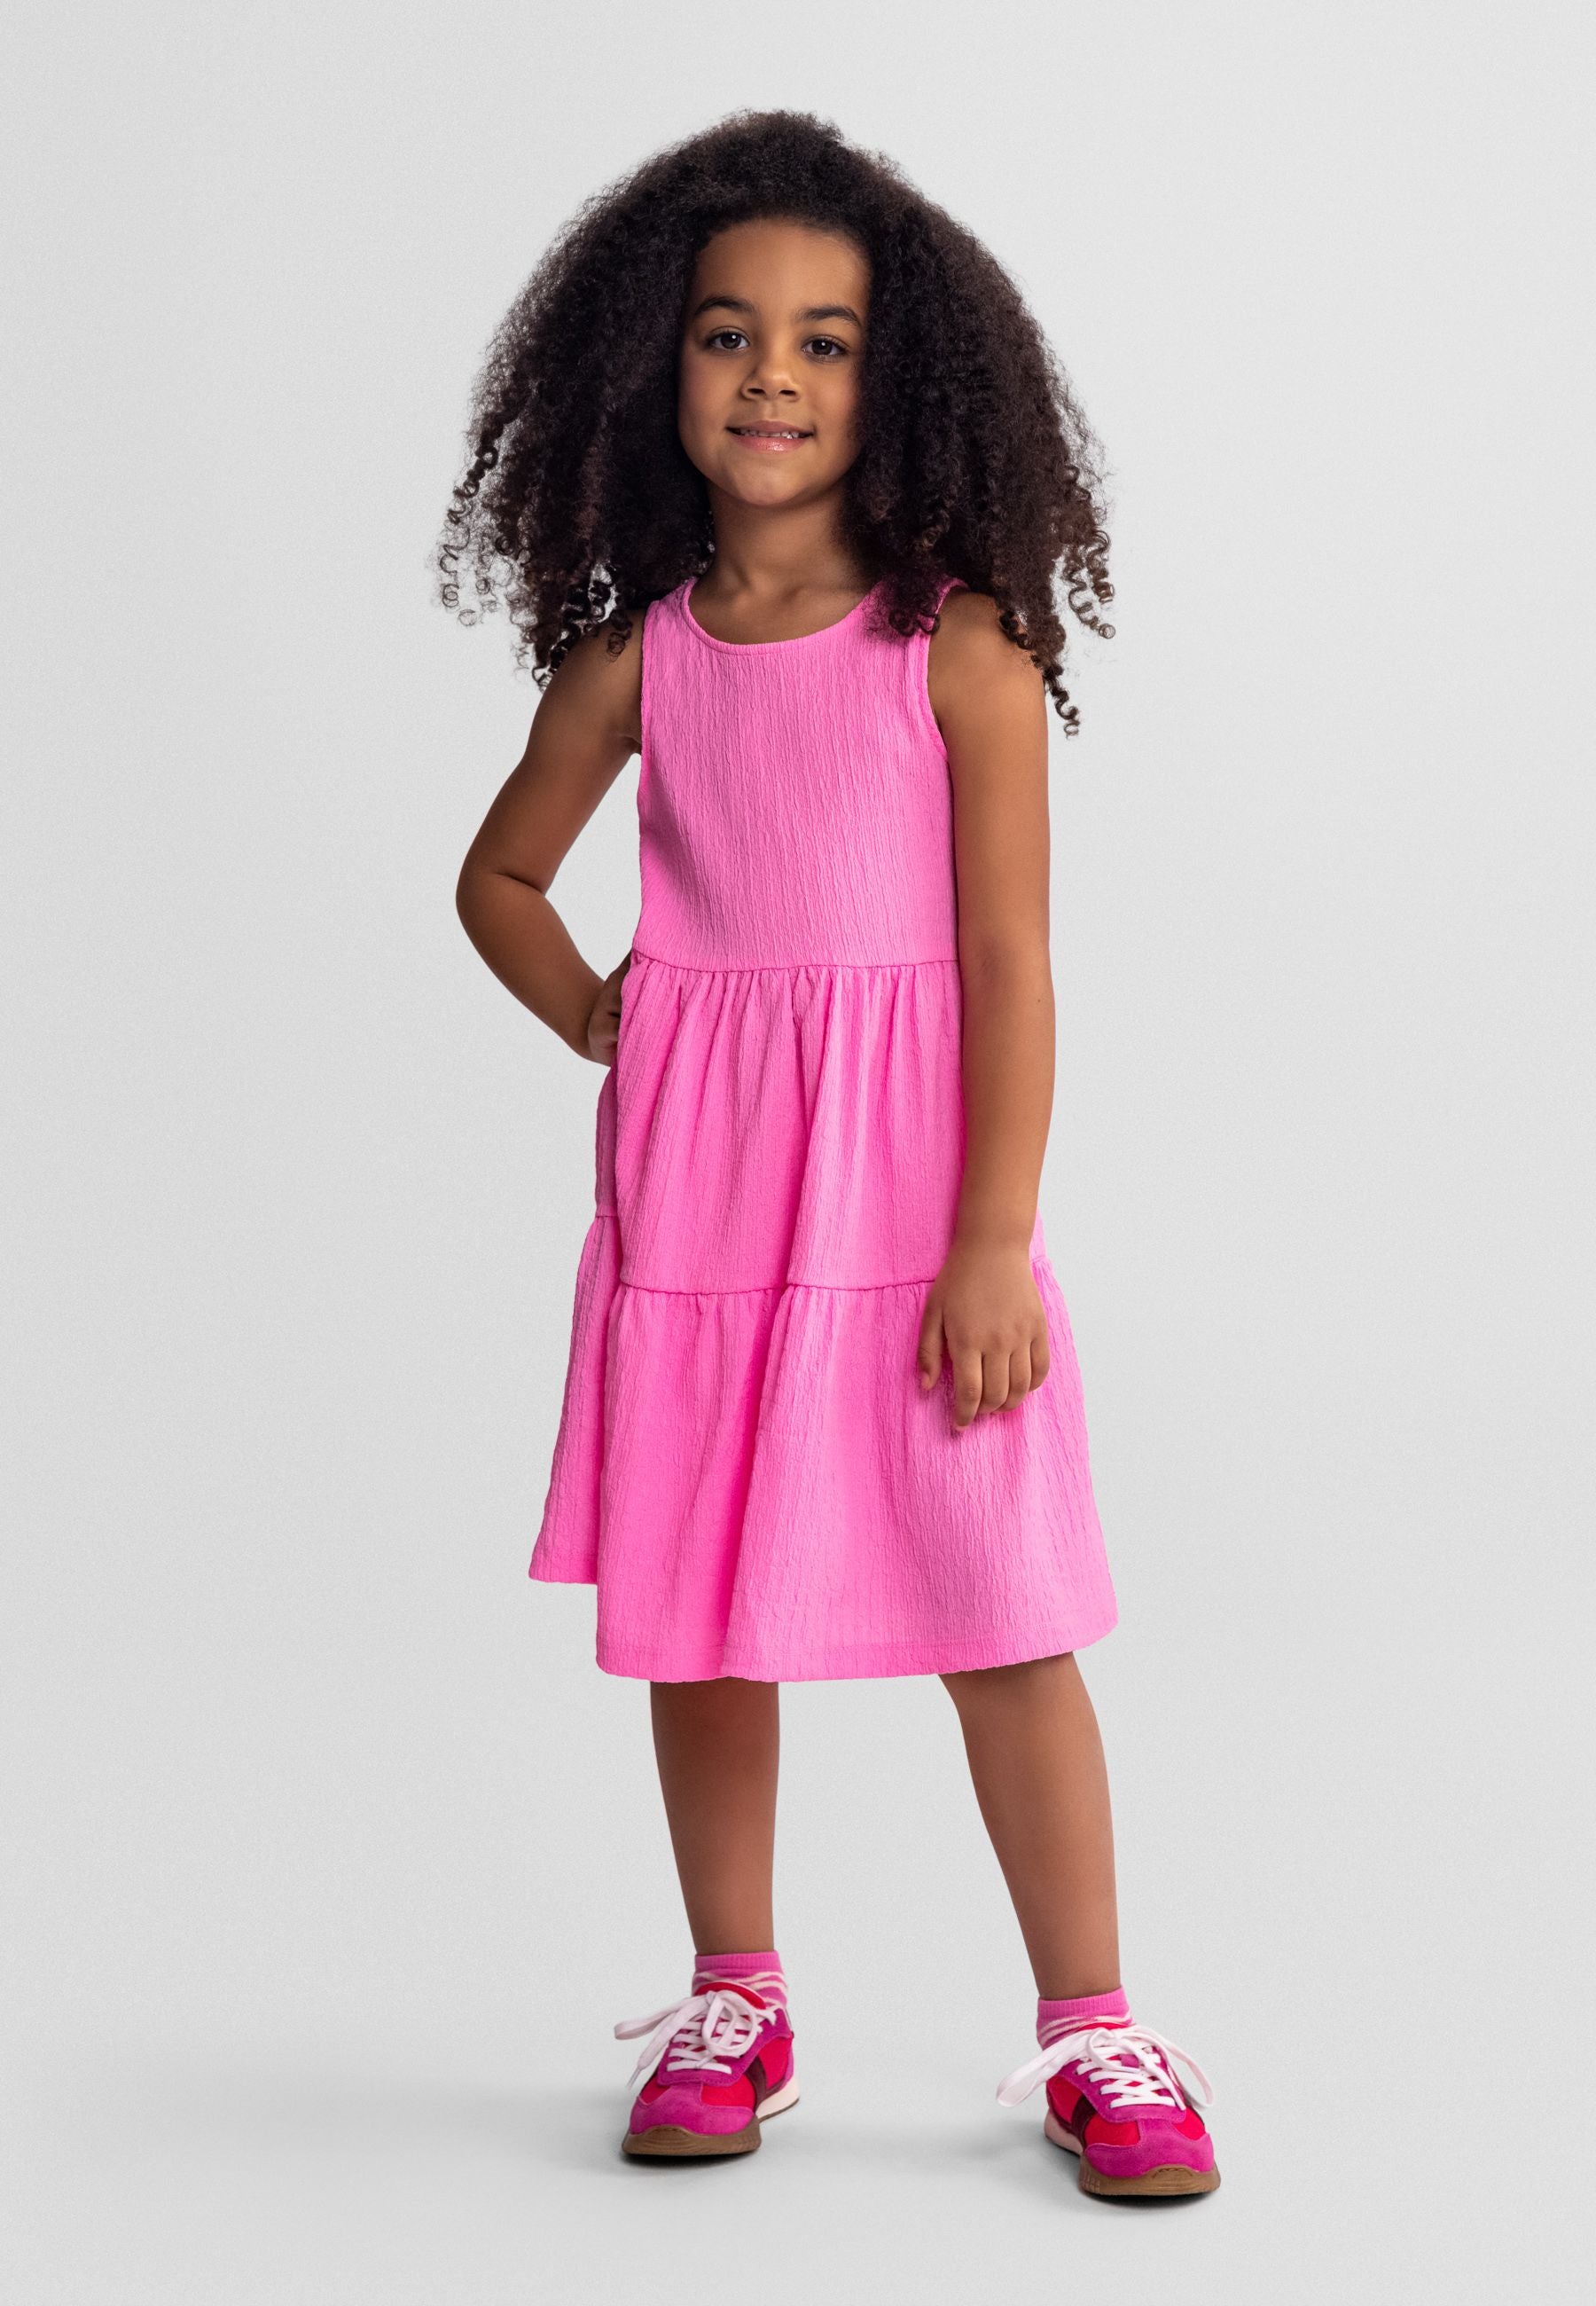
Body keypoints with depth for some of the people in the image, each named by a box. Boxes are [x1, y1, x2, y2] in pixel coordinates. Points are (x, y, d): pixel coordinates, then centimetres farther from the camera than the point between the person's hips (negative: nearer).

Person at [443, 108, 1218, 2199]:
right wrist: (602, 1025, 4)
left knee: (998, 1618, -1)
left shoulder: (961, 647, -5)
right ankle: (733, 2004, 28)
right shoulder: (633, 657, 5)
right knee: (697, 1617, 11)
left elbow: (1010, 963, -8)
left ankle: (1091, 2028, 13)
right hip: (694, 1198, 4)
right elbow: (501, 876, 21)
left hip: (914, 1195, -3)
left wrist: (995, 1243, -13)